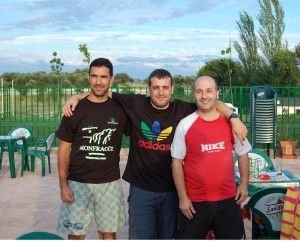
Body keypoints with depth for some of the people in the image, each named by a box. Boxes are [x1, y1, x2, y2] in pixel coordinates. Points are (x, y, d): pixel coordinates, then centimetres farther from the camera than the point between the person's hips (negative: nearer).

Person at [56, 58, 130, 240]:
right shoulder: (75, 109, -3)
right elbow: (64, 148, 0)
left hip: (110, 183, 1)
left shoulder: (120, 109, 0)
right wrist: (63, 184, -6)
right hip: (78, 183, -1)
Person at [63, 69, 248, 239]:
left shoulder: (183, 110, -3)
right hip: (141, 190, -1)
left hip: (172, 191, 1)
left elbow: (214, 104, 1)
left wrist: (234, 118, -14)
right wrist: (76, 97, -3)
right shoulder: (135, 104, -4)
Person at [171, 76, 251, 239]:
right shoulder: (185, 125, -7)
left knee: (235, 236, 13)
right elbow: (176, 161, -4)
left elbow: (242, 153, 12)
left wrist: (244, 183, 5)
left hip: (228, 199, 2)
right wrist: (182, 196, -6)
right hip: (194, 201, -2)